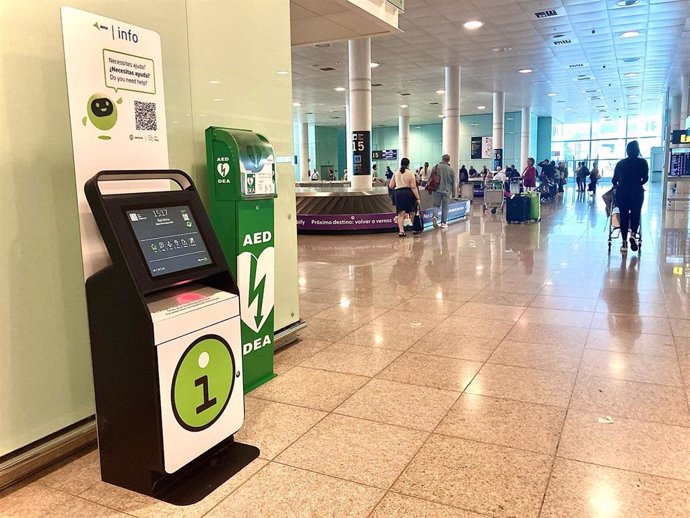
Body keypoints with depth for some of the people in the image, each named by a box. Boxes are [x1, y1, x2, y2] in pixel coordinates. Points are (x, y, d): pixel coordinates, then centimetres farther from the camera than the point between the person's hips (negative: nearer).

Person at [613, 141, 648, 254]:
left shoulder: (621, 163, 4)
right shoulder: (643, 162, 1)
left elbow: (614, 180, 4)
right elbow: (645, 178, -5)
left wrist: (617, 185, 26)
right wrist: (637, 184, 15)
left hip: (622, 192, 1)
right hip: (637, 192, -1)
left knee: (624, 217, 6)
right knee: (635, 215, 10)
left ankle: (624, 243, 4)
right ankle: (633, 234, -15)